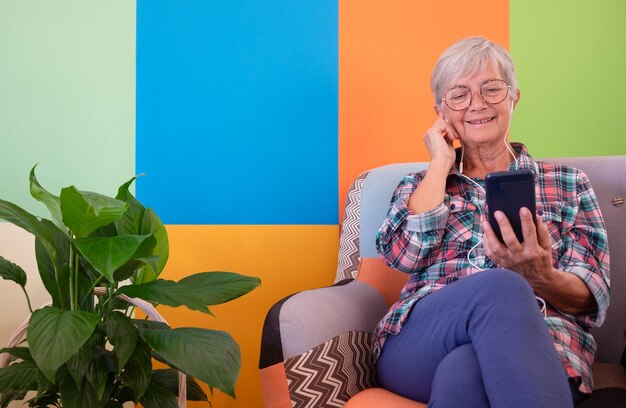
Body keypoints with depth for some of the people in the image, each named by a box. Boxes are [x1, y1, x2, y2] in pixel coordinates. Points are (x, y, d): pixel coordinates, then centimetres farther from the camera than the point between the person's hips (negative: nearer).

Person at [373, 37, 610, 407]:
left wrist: (541, 277, -18)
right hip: (420, 346, 3)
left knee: (463, 372, -39)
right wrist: (441, 163, 5)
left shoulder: (568, 183, 16)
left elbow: (592, 298, 6)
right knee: (499, 286, -34)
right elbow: (404, 254, -4)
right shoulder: (421, 185, 19)